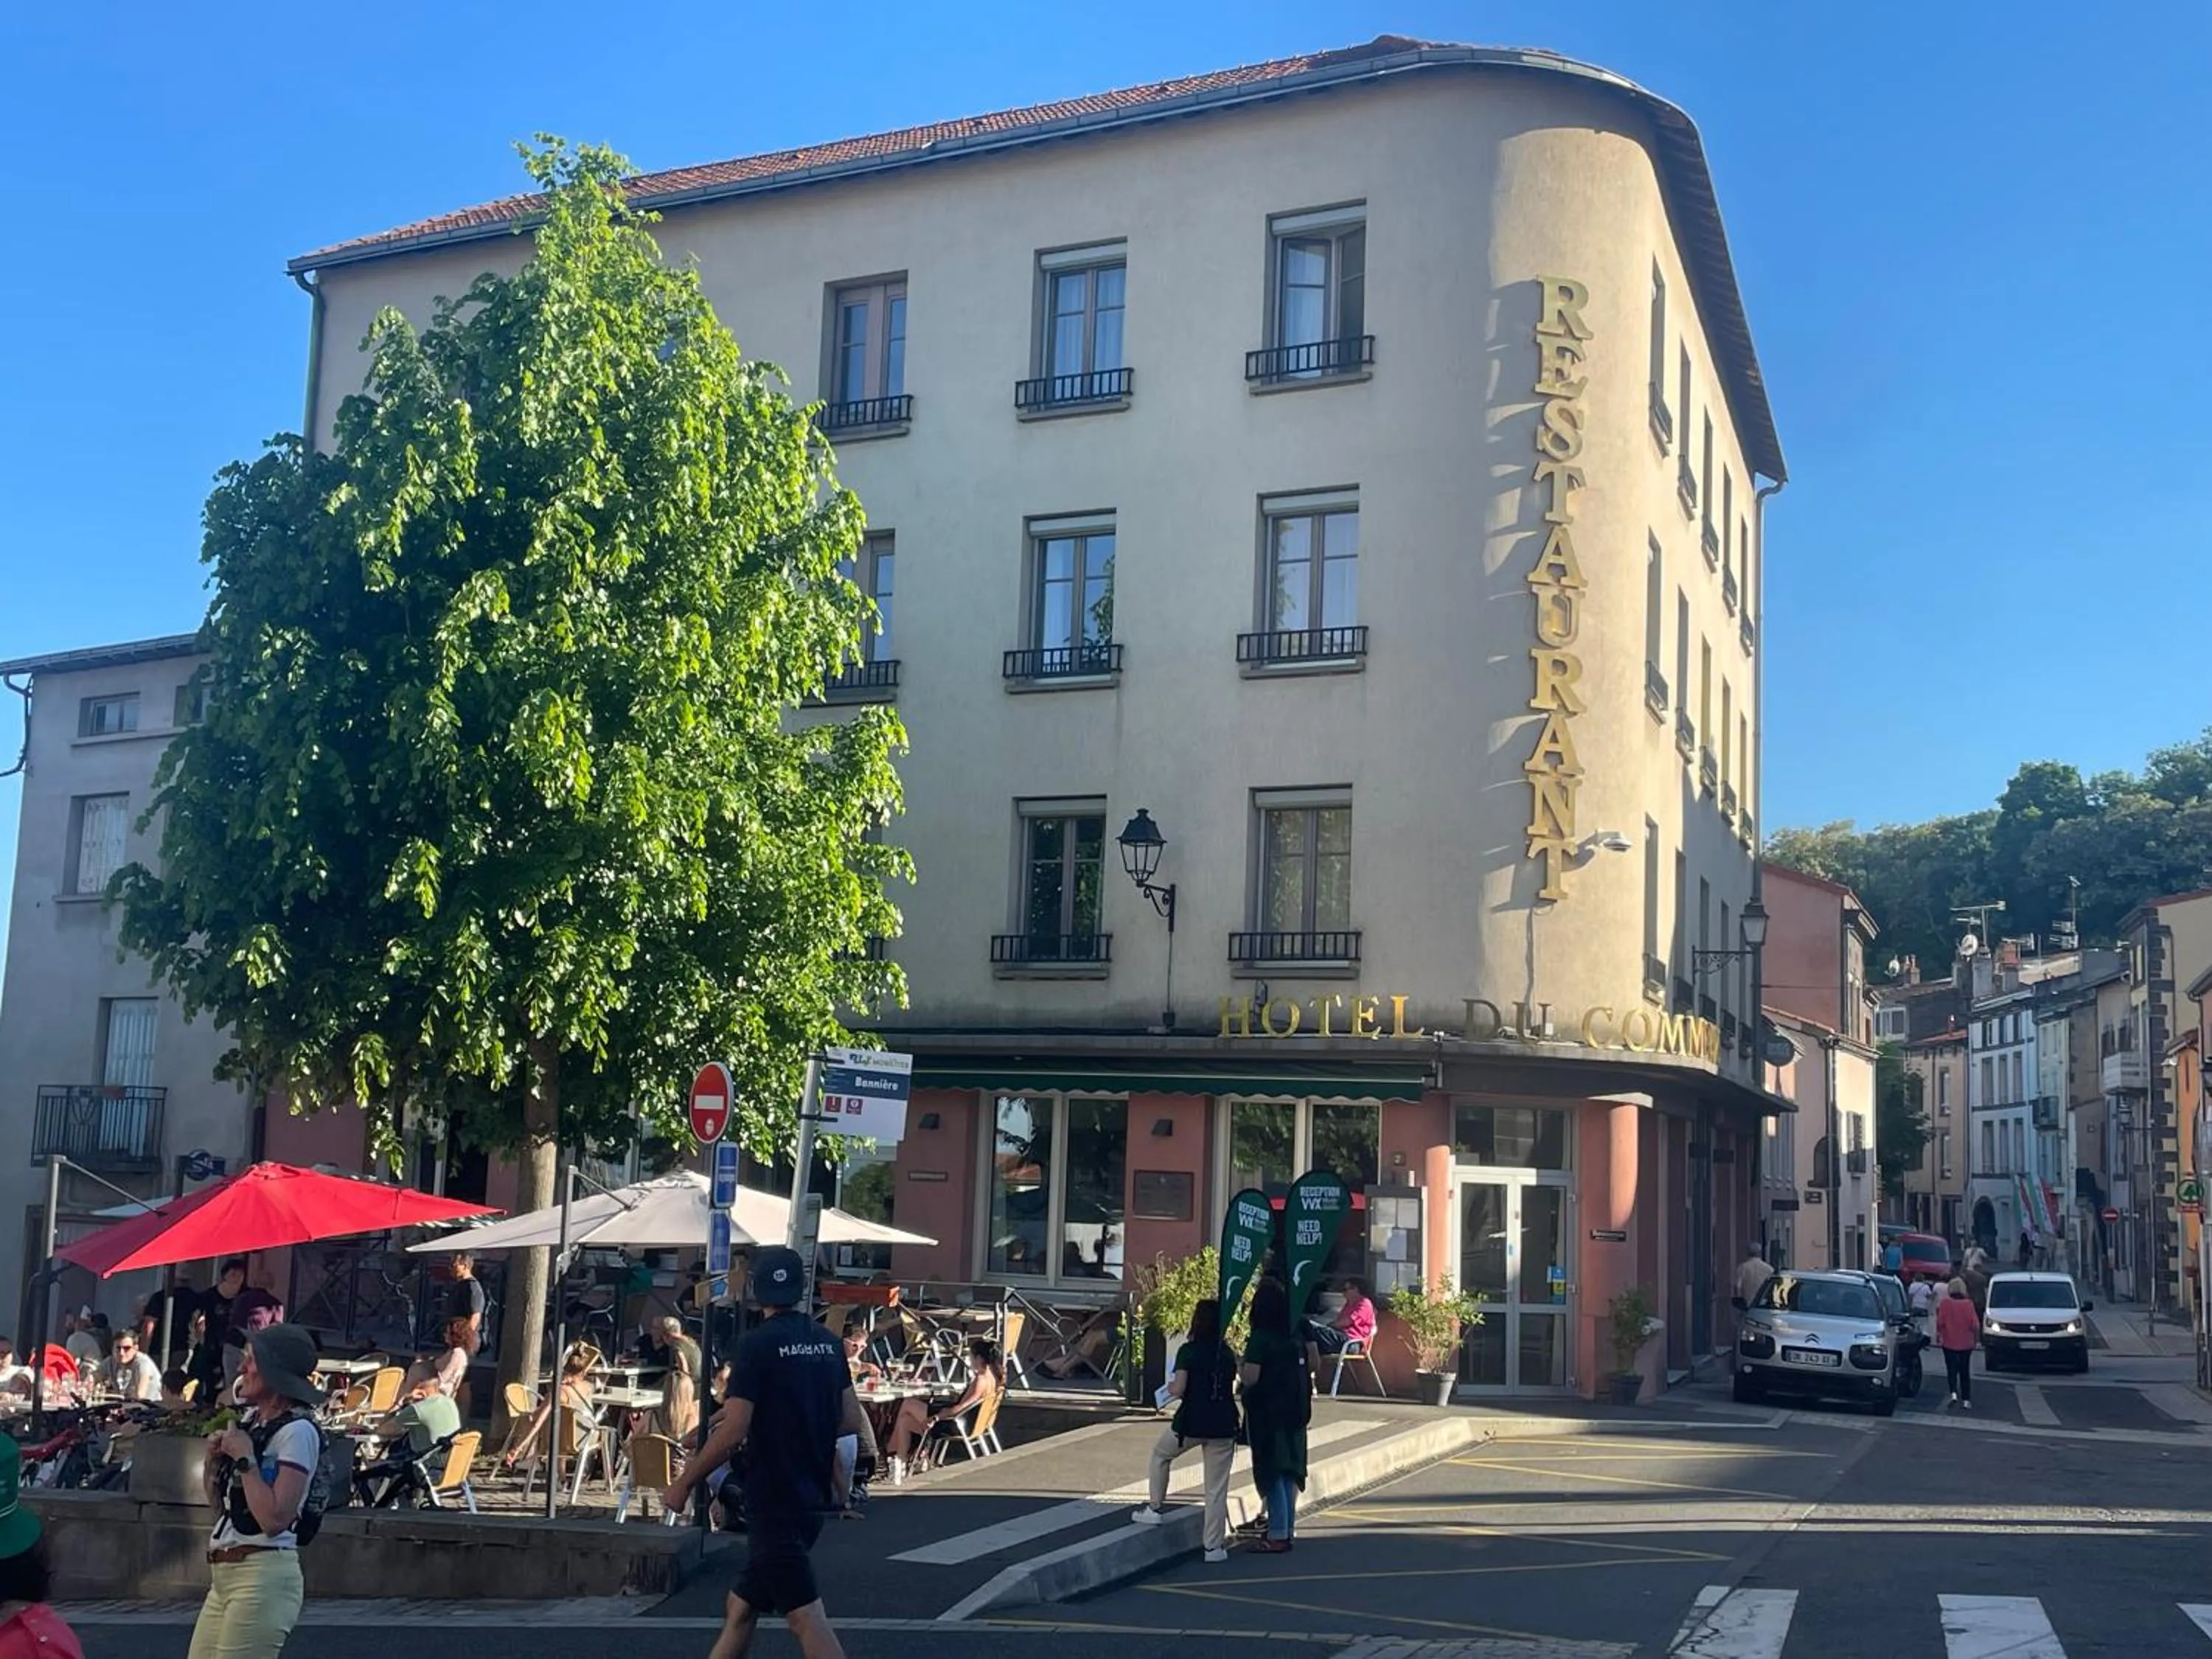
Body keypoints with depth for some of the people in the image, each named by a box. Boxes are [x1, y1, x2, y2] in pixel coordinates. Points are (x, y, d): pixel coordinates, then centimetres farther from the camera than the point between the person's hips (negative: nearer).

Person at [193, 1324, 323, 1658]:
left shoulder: (297, 1431, -12)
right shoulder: (250, 1421, 13)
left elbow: (275, 1519, -21)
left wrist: (245, 1458, -15)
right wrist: (213, 1461, 4)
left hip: (264, 1576, -9)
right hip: (224, 1574, 9)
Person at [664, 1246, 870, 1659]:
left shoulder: (758, 1345, -13)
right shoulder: (827, 1342, 7)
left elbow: (733, 1433, -17)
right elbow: (852, 1421, 10)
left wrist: (684, 1484, -5)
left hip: (775, 1504, -8)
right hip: (812, 1501, 8)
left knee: (807, 1617, -8)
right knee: (740, 1608, 17)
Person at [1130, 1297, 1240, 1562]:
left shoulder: (1188, 1351, -8)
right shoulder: (1228, 1353, 6)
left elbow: (1179, 1390, -13)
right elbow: (1231, 1390, 10)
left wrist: (1170, 1388, 9)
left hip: (1192, 1423, -3)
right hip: (1223, 1425, 3)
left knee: (1160, 1454, 27)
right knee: (1217, 1489, 7)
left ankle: (1156, 1509, 28)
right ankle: (1215, 1546, 7)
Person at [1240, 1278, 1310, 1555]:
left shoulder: (1261, 1340, -16)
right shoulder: (1296, 1337, 6)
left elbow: (1250, 1378, -20)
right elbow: (1308, 1371, 12)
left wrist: (1239, 1368, -1)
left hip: (1267, 1413, -7)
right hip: (1293, 1410, 7)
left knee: (1271, 1471, -2)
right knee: (1289, 1469, 14)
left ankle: (1278, 1535, 0)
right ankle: (1288, 1529, 21)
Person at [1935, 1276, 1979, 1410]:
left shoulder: (1945, 1303, -10)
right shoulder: (1968, 1304, -10)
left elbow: (1940, 1322, -10)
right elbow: (1974, 1324, -8)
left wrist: (1938, 1334, 8)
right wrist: (1976, 1338, 9)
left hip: (1949, 1342, -1)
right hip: (1966, 1343, 1)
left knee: (1952, 1370, 8)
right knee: (1965, 1372, 12)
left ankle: (1954, 1393, -13)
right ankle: (1966, 1400, 11)